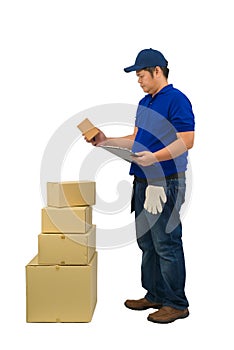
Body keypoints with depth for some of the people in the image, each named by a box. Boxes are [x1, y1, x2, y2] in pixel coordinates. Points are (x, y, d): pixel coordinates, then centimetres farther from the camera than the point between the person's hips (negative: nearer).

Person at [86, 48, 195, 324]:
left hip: (166, 184, -9)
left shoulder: (177, 100, -11)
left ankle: (176, 304, 10)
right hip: (143, 181, 10)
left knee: (167, 245, -3)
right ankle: (154, 295, 27)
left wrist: (154, 158, -28)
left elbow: (186, 141, -19)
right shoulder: (144, 103, 17)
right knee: (147, 243, 15)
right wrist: (108, 141, 9)